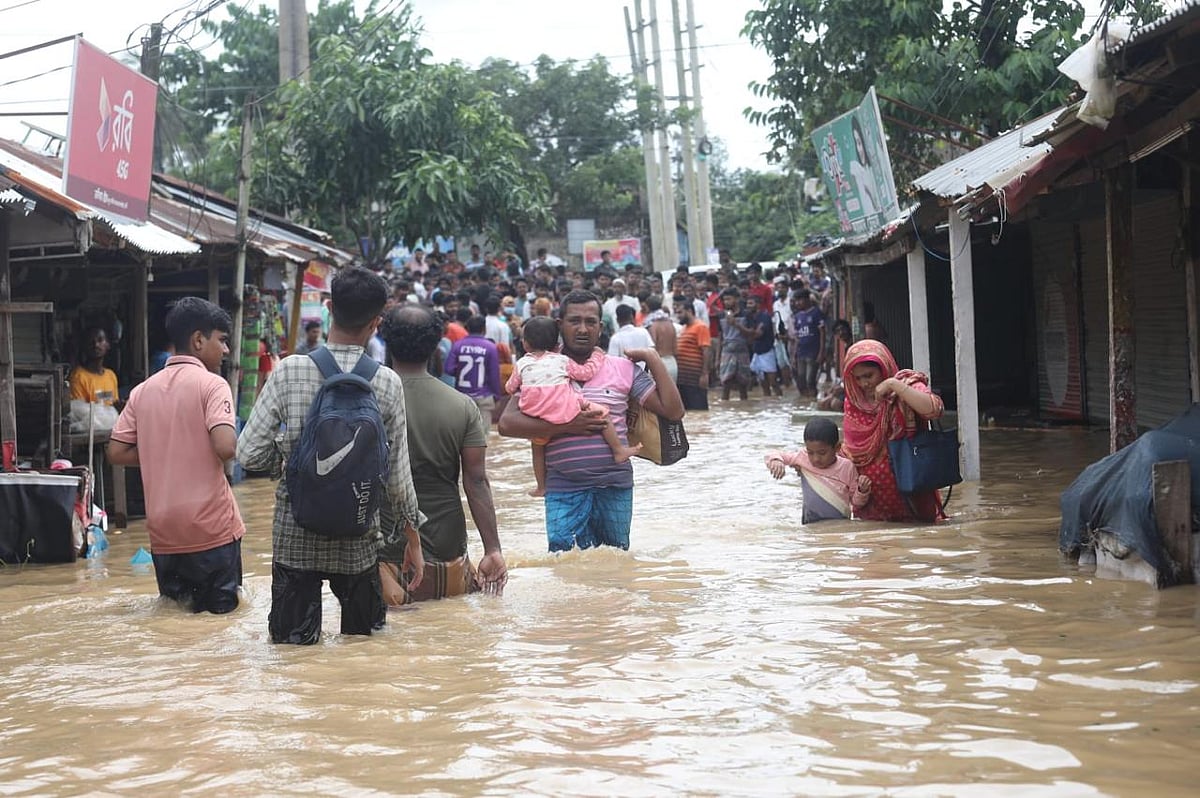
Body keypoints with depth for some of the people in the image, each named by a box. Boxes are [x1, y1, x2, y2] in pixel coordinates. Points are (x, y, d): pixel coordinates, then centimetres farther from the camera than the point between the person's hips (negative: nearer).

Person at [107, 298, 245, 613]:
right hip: (211, 528, -5)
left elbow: (117, 452, 7)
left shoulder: (143, 390, 9)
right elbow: (225, 447, -20)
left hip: (163, 530, 5)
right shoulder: (211, 384, -8)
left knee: (173, 606, 19)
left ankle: (179, 596, -5)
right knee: (221, 605, 8)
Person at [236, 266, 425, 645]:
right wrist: (413, 541, 10)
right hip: (358, 542, 0)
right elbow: (397, 475, -2)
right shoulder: (387, 383, -8)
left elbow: (249, 453, -7)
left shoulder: (289, 371, -9)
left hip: (294, 535, 0)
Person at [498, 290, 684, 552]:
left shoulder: (623, 368, 8)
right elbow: (507, 423, -7)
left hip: (616, 485, 2)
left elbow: (673, 411, 4)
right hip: (563, 489, -2)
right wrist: (565, 426, -14)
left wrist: (653, 359, 0)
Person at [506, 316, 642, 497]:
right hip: (566, 412, -3)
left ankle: (541, 486, 31)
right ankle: (619, 450, 6)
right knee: (601, 413, 9)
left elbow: (510, 387, 19)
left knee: (538, 447, 25)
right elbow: (586, 372, 8)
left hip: (537, 419, 3)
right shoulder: (561, 361, 5)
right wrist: (597, 356, 24)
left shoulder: (522, 364, 9)